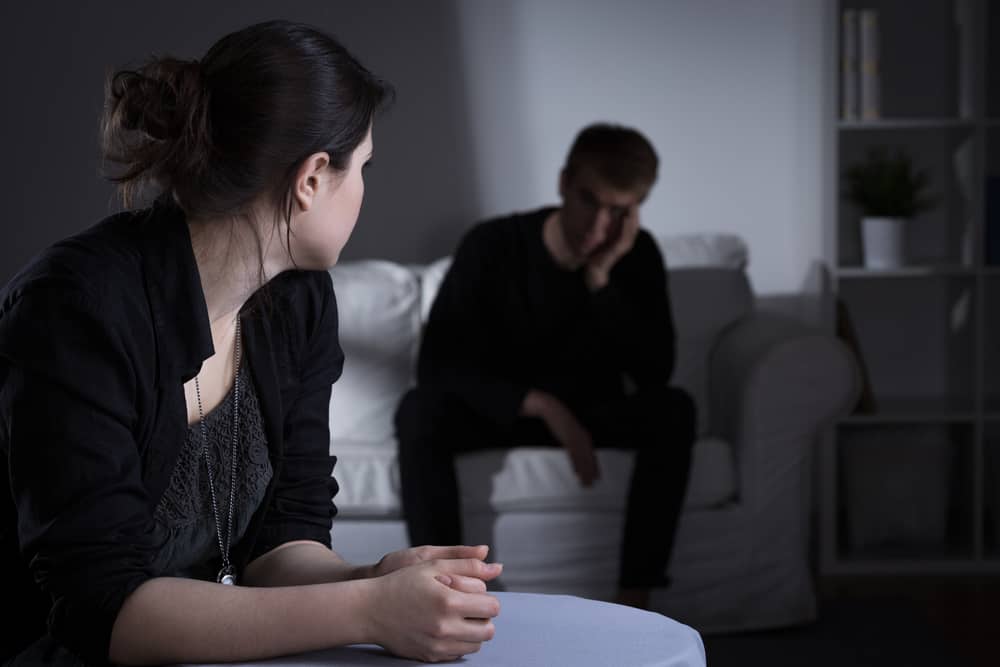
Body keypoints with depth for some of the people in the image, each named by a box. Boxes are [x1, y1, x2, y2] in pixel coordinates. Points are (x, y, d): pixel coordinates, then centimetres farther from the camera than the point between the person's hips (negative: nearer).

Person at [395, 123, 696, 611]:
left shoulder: (638, 256, -11)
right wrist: (543, 405, -32)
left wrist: (601, 280, -29)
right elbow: (437, 365, -22)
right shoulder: (491, 246, -18)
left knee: (673, 410, -29)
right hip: (500, 410, -2)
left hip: (593, 415, 2)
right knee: (418, 412, -33)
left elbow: (654, 372, -19)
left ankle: (633, 603, -30)